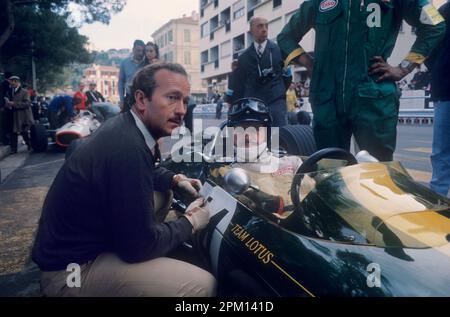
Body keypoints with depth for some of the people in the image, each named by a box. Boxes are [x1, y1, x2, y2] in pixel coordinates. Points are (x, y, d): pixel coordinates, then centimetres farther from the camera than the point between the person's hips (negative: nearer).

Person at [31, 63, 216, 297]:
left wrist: (176, 180, 6)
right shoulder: (128, 148, -29)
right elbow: (139, 245, -23)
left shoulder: (125, 127, 1)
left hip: (80, 241, 10)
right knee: (202, 284, -22)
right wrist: (190, 222, -8)